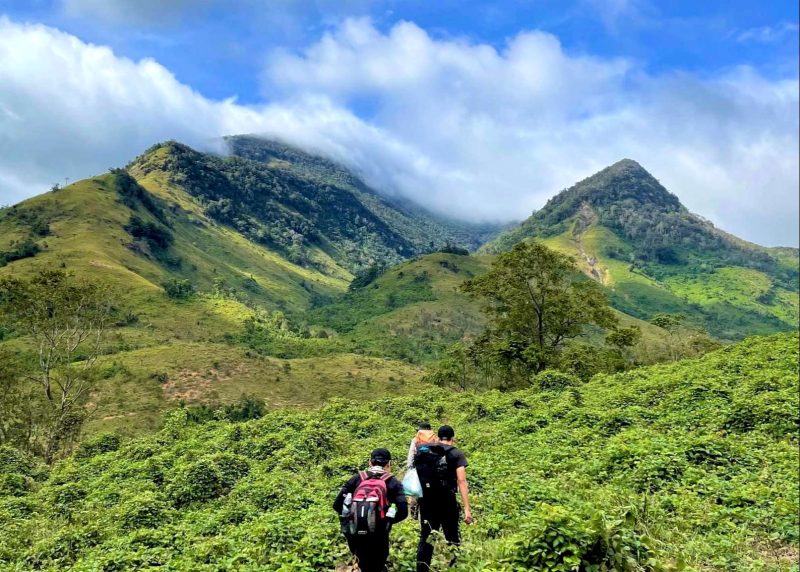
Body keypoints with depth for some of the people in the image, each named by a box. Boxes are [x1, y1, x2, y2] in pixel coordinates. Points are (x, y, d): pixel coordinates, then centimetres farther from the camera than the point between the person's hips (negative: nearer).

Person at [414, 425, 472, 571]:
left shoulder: (424, 452, 11)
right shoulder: (456, 454, -2)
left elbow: (417, 477, 9)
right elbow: (461, 481, -12)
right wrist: (467, 509, -13)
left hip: (426, 502, 4)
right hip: (447, 503, -4)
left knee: (425, 539, 13)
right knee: (452, 540, 9)